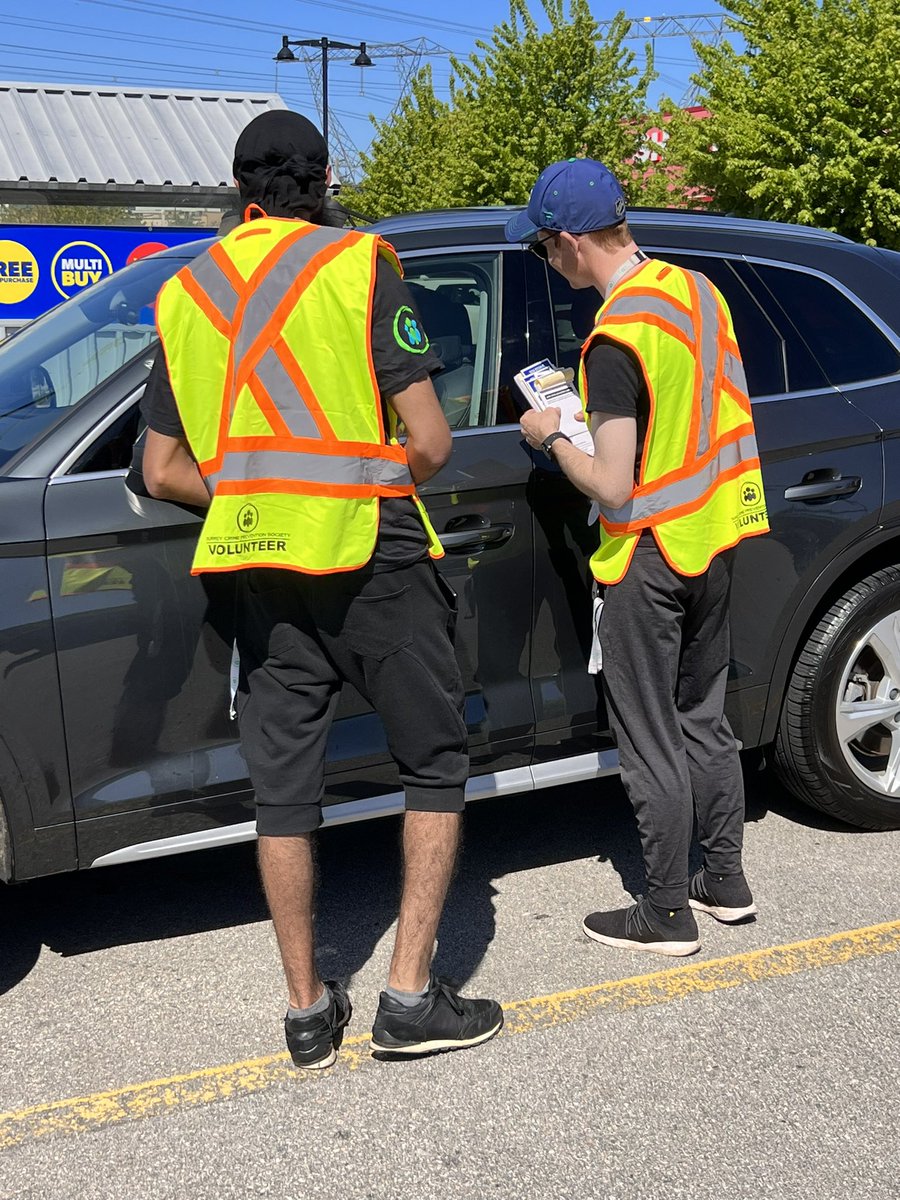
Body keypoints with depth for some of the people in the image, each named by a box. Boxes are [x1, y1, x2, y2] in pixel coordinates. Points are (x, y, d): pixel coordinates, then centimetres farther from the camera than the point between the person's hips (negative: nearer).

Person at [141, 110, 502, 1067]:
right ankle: (411, 996, 8)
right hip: (372, 563, -4)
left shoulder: (185, 292, 10)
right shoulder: (359, 266, -4)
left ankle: (308, 1011, 19)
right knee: (434, 767, 10)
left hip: (262, 576, 4)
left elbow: (163, 470, 11)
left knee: (282, 788, 11)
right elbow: (430, 444, -10)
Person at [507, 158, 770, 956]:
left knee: (652, 746, 4)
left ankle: (666, 915, 15)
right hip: (715, 536, 9)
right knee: (704, 720, 20)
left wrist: (551, 438, -6)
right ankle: (726, 881, 31)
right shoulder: (696, 289, 3)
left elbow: (612, 487, -23)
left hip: (650, 559, -9)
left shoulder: (617, 337, -23)